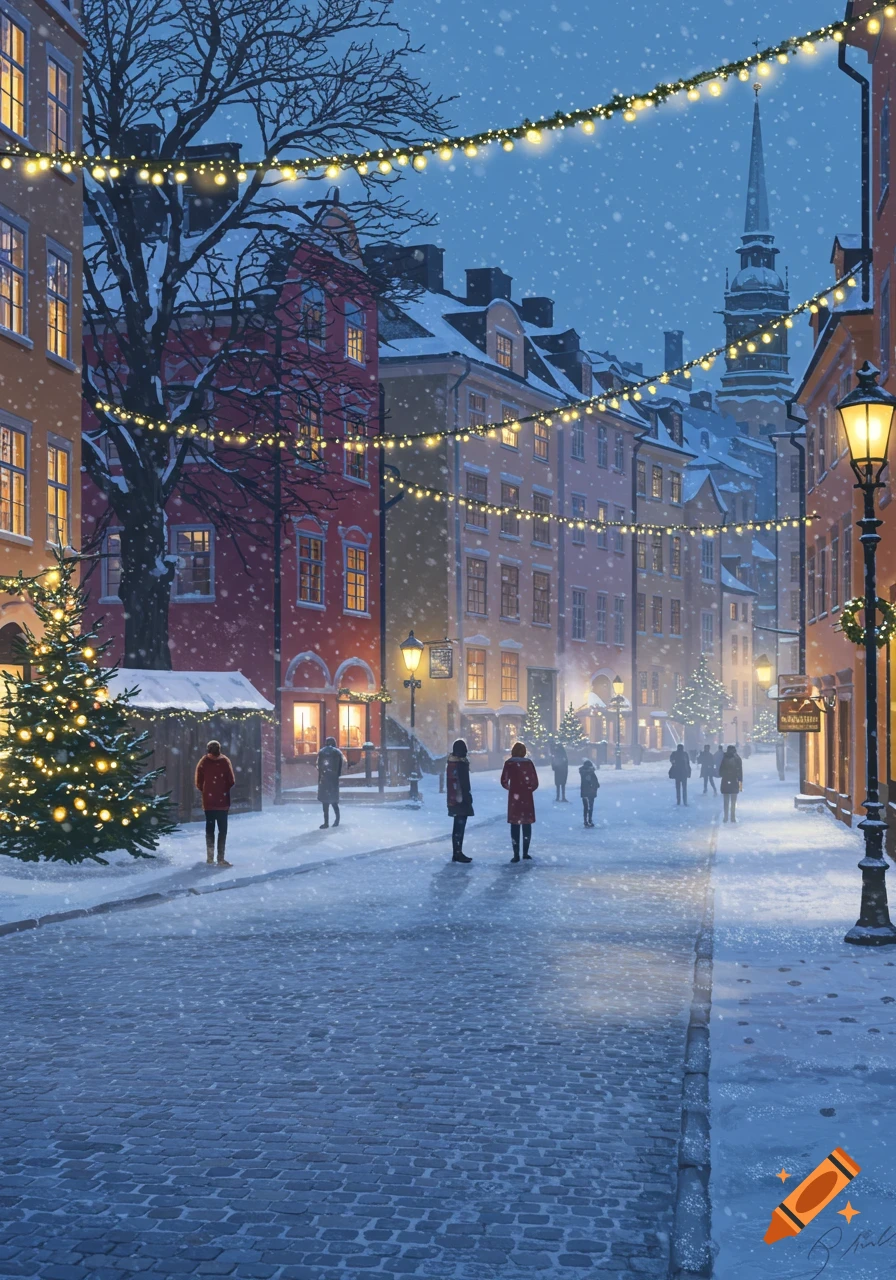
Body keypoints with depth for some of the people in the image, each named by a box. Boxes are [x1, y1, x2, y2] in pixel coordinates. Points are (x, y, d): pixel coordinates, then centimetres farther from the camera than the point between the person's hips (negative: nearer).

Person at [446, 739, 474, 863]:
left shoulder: (451, 763, 11)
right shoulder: (461, 764, -16)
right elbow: (464, 784, -17)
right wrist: (468, 797, -12)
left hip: (453, 800, 9)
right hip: (461, 800, -9)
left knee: (458, 826, 14)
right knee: (460, 827, -6)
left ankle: (456, 853, 18)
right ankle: (458, 853, -5)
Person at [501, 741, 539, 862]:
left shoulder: (509, 763, -4)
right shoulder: (529, 763, -2)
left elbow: (504, 781, -5)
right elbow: (535, 782, -3)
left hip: (514, 797, -1)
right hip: (527, 797, 1)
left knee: (515, 825, 1)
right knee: (526, 824, 11)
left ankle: (516, 854, -4)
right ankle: (525, 852, 13)